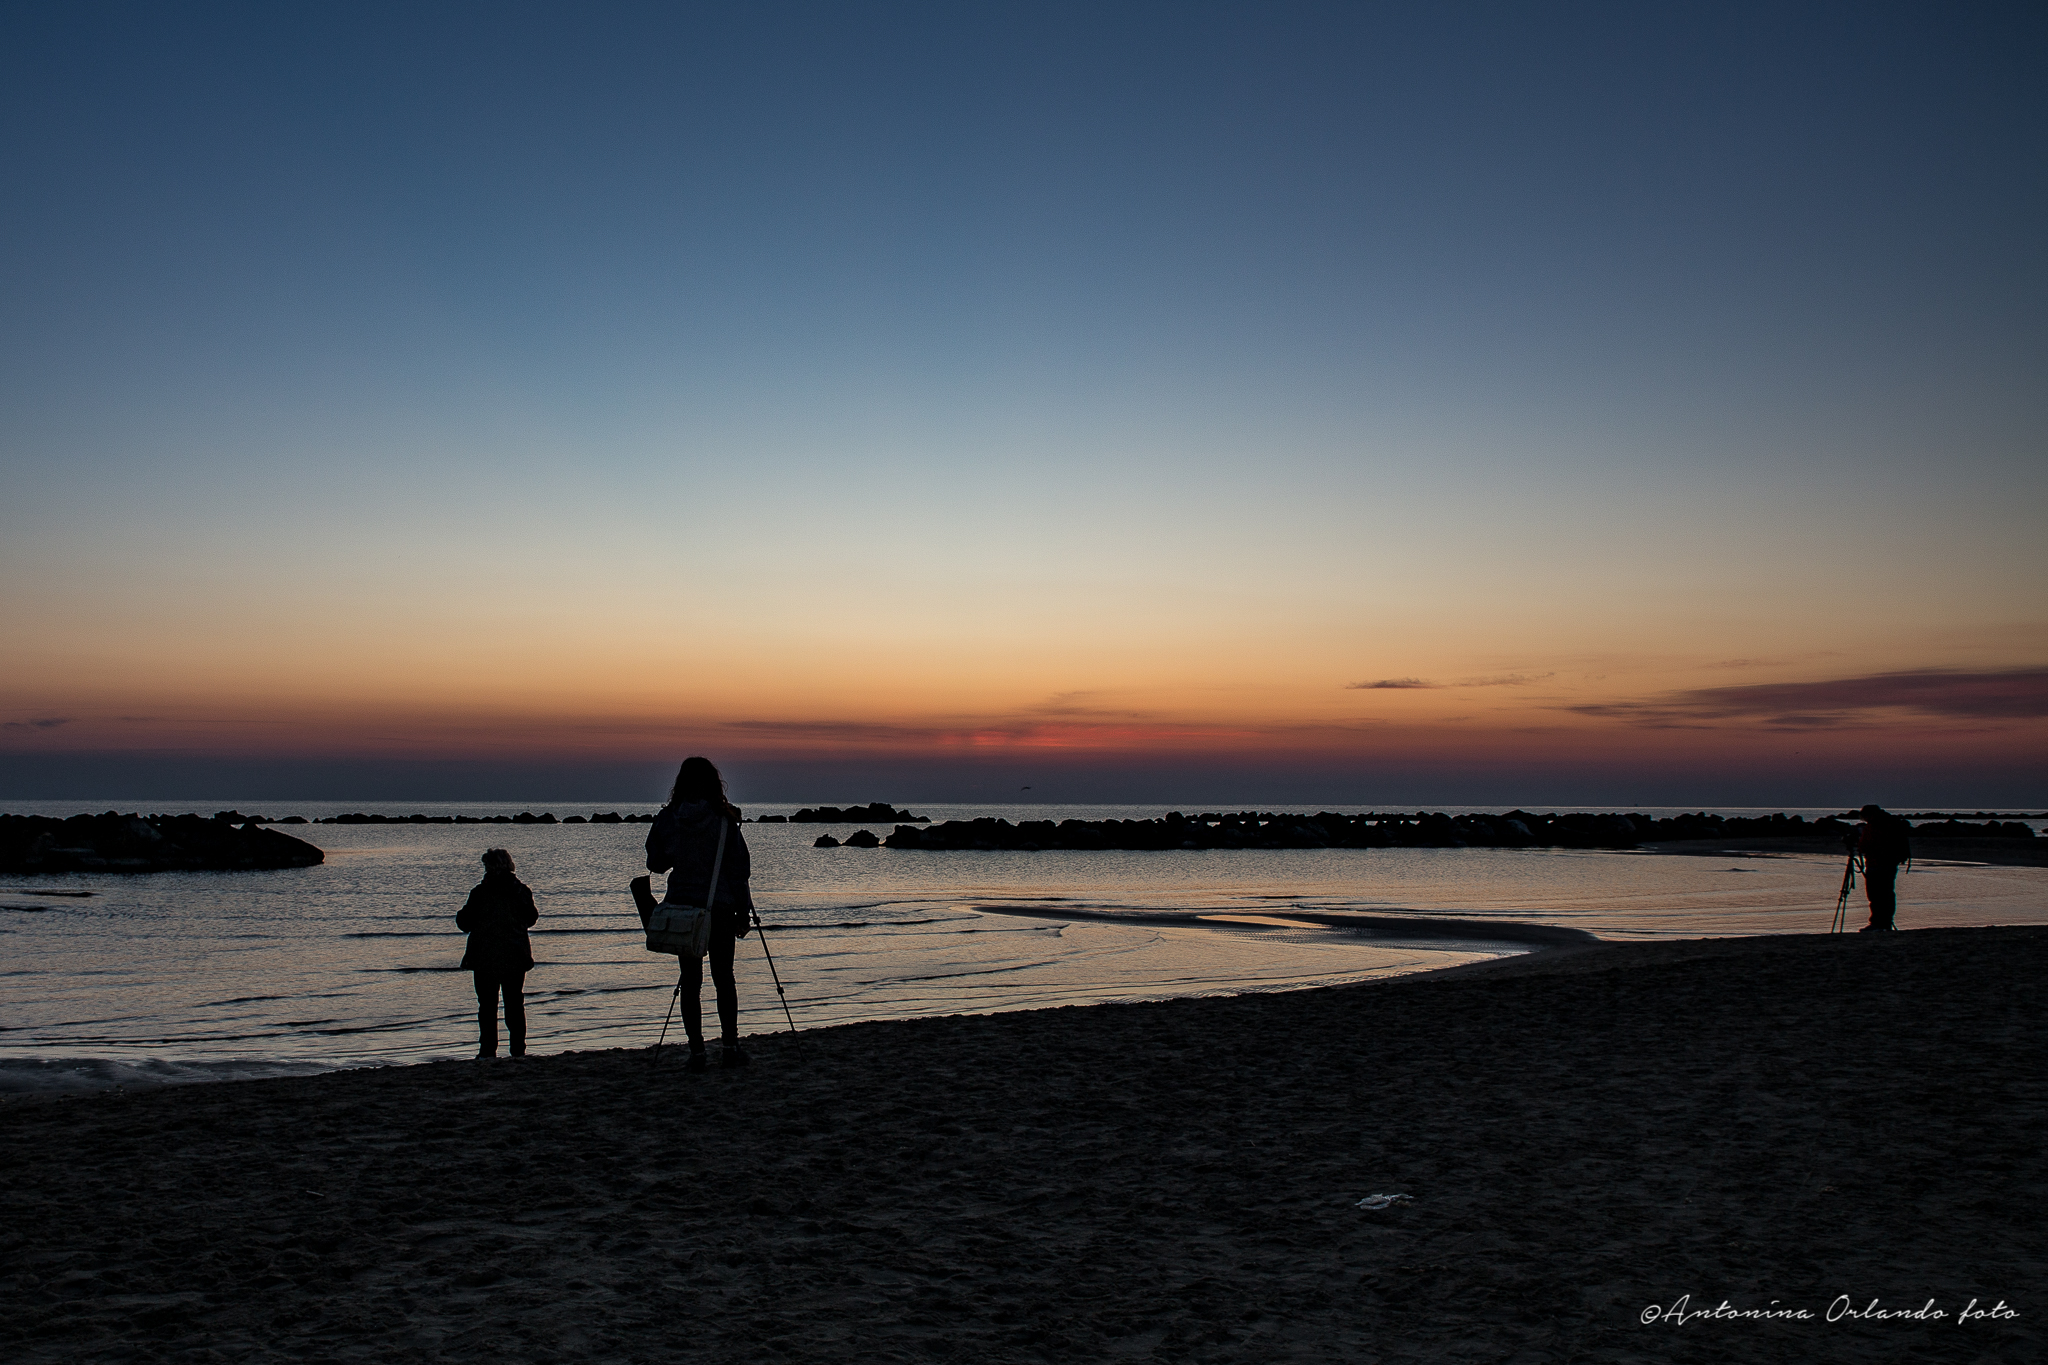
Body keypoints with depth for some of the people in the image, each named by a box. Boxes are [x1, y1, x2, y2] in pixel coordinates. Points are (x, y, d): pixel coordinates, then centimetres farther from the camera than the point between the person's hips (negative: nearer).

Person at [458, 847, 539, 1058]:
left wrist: (463, 913, 14)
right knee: (515, 1004, 11)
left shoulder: (479, 892, -11)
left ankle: (487, 1051, 2)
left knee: (487, 1005, 6)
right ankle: (518, 1050, 11)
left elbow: (464, 924, -6)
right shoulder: (521, 890, -2)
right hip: (516, 958, 3)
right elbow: (531, 919, 11)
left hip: (485, 959, -2)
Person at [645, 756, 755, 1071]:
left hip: (681, 907, 2)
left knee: (690, 980, 7)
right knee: (723, 977, 11)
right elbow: (739, 868, -6)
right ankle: (729, 1045, 6)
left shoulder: (666, 819, -2)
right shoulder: (724, 820, -8)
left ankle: (696, 1051, 4)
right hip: (720, 907, -1)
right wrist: (743, 912, 1)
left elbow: (655, 863, 8)